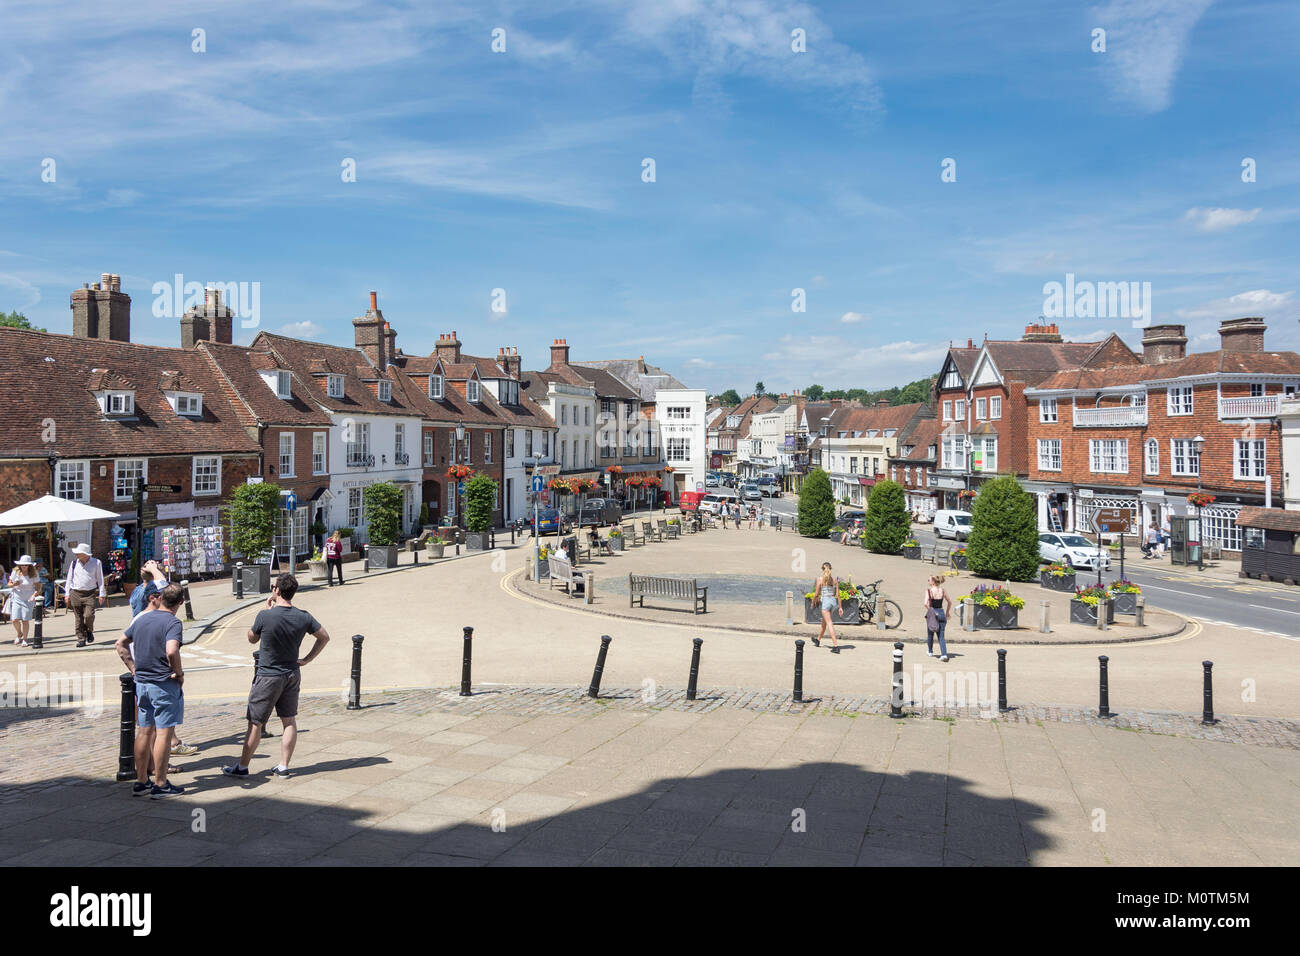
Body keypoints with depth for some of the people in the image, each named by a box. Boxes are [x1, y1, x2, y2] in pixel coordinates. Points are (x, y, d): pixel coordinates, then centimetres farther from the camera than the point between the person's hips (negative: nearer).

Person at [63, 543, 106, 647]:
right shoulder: (74, 563, 9)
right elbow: (69, 579, 14)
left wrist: (102, 594, 2)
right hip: (75, 593, 2)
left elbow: (100, 579, 6)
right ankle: (81, 639, 10)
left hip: (89, 594, -2)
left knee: (89, 615, -15)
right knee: (78, 618, 2)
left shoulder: (96, 563, 2)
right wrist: (67, 594, 10)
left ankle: (89, 632, 13)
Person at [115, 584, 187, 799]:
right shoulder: (172, 622, -15)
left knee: (145, 732, 15)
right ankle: (160, 785, 3)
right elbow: (171, 651, -30)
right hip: (164, 685, -7)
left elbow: (121, 643, 16)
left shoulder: (142, 618, 8)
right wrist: (179, 673, -15)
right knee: (164, 733, 0)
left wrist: (133, 668, 15)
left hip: (141, 683, 7)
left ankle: (141, 781, 23)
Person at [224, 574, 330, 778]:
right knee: (289, 721, 12)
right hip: (292, 675, 4)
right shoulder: (303, 617, -6)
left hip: (268, 676, -4)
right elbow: (324, 637, 4)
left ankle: (242, 767, 18)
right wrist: (307, 659, 8)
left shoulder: (265, 616, -19)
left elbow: (252, 639, 1)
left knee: (255, 723, 7)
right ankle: (283, 766, 17)